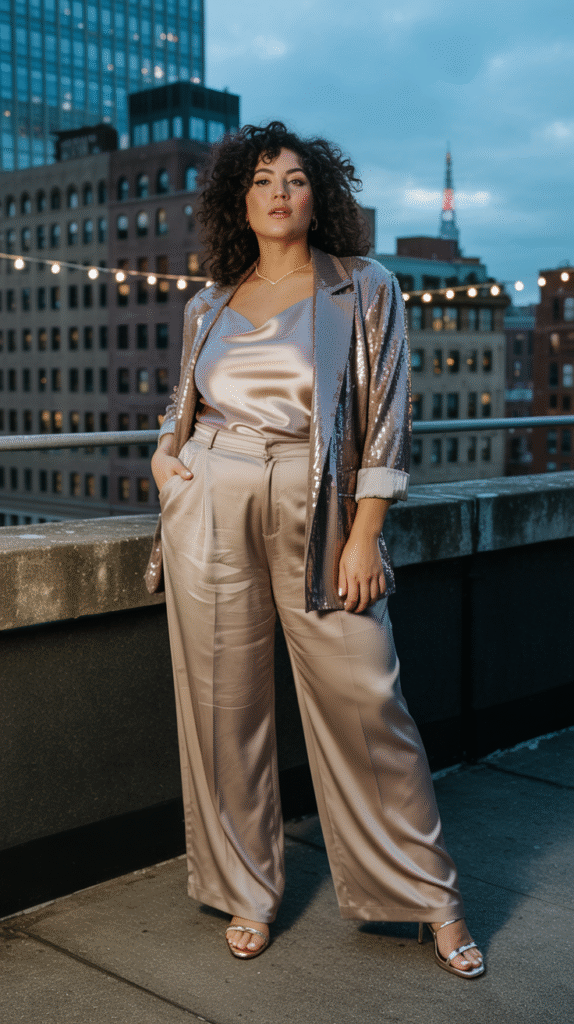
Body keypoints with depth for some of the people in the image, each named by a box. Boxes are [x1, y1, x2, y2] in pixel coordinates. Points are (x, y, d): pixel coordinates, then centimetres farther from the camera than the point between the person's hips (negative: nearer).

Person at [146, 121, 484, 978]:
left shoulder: (365, 290, 4)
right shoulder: (208, 309, 12)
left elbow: (385, 416, -1)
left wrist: (364, 535, -9)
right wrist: (162, 453, 6)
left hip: (315, 513, -3)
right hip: (208, 508, 3)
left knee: (365, 700, -3)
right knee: (223, 703, 5)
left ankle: (429, 896, 14)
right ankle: (248, 891, 23)